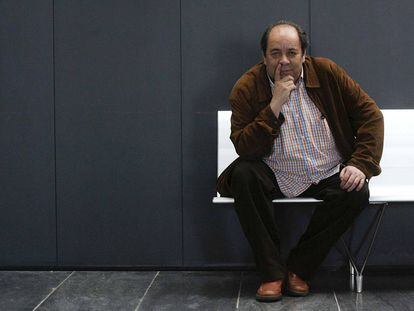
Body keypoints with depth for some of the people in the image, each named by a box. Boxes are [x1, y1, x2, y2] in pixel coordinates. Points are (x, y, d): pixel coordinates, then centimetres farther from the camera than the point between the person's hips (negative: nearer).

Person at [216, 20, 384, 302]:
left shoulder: (327, 72, -5)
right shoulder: (247, 88, -10)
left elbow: (371, 114, -1)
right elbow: (244, 148, -18)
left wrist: (361, 164, -13)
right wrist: (275, 105, -27)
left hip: (328, 176, 1)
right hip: (275, 178, -1)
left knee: (358, 193, -26)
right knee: (243, 175, -30)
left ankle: (299, 269, -11)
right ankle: (273, 272, -21)